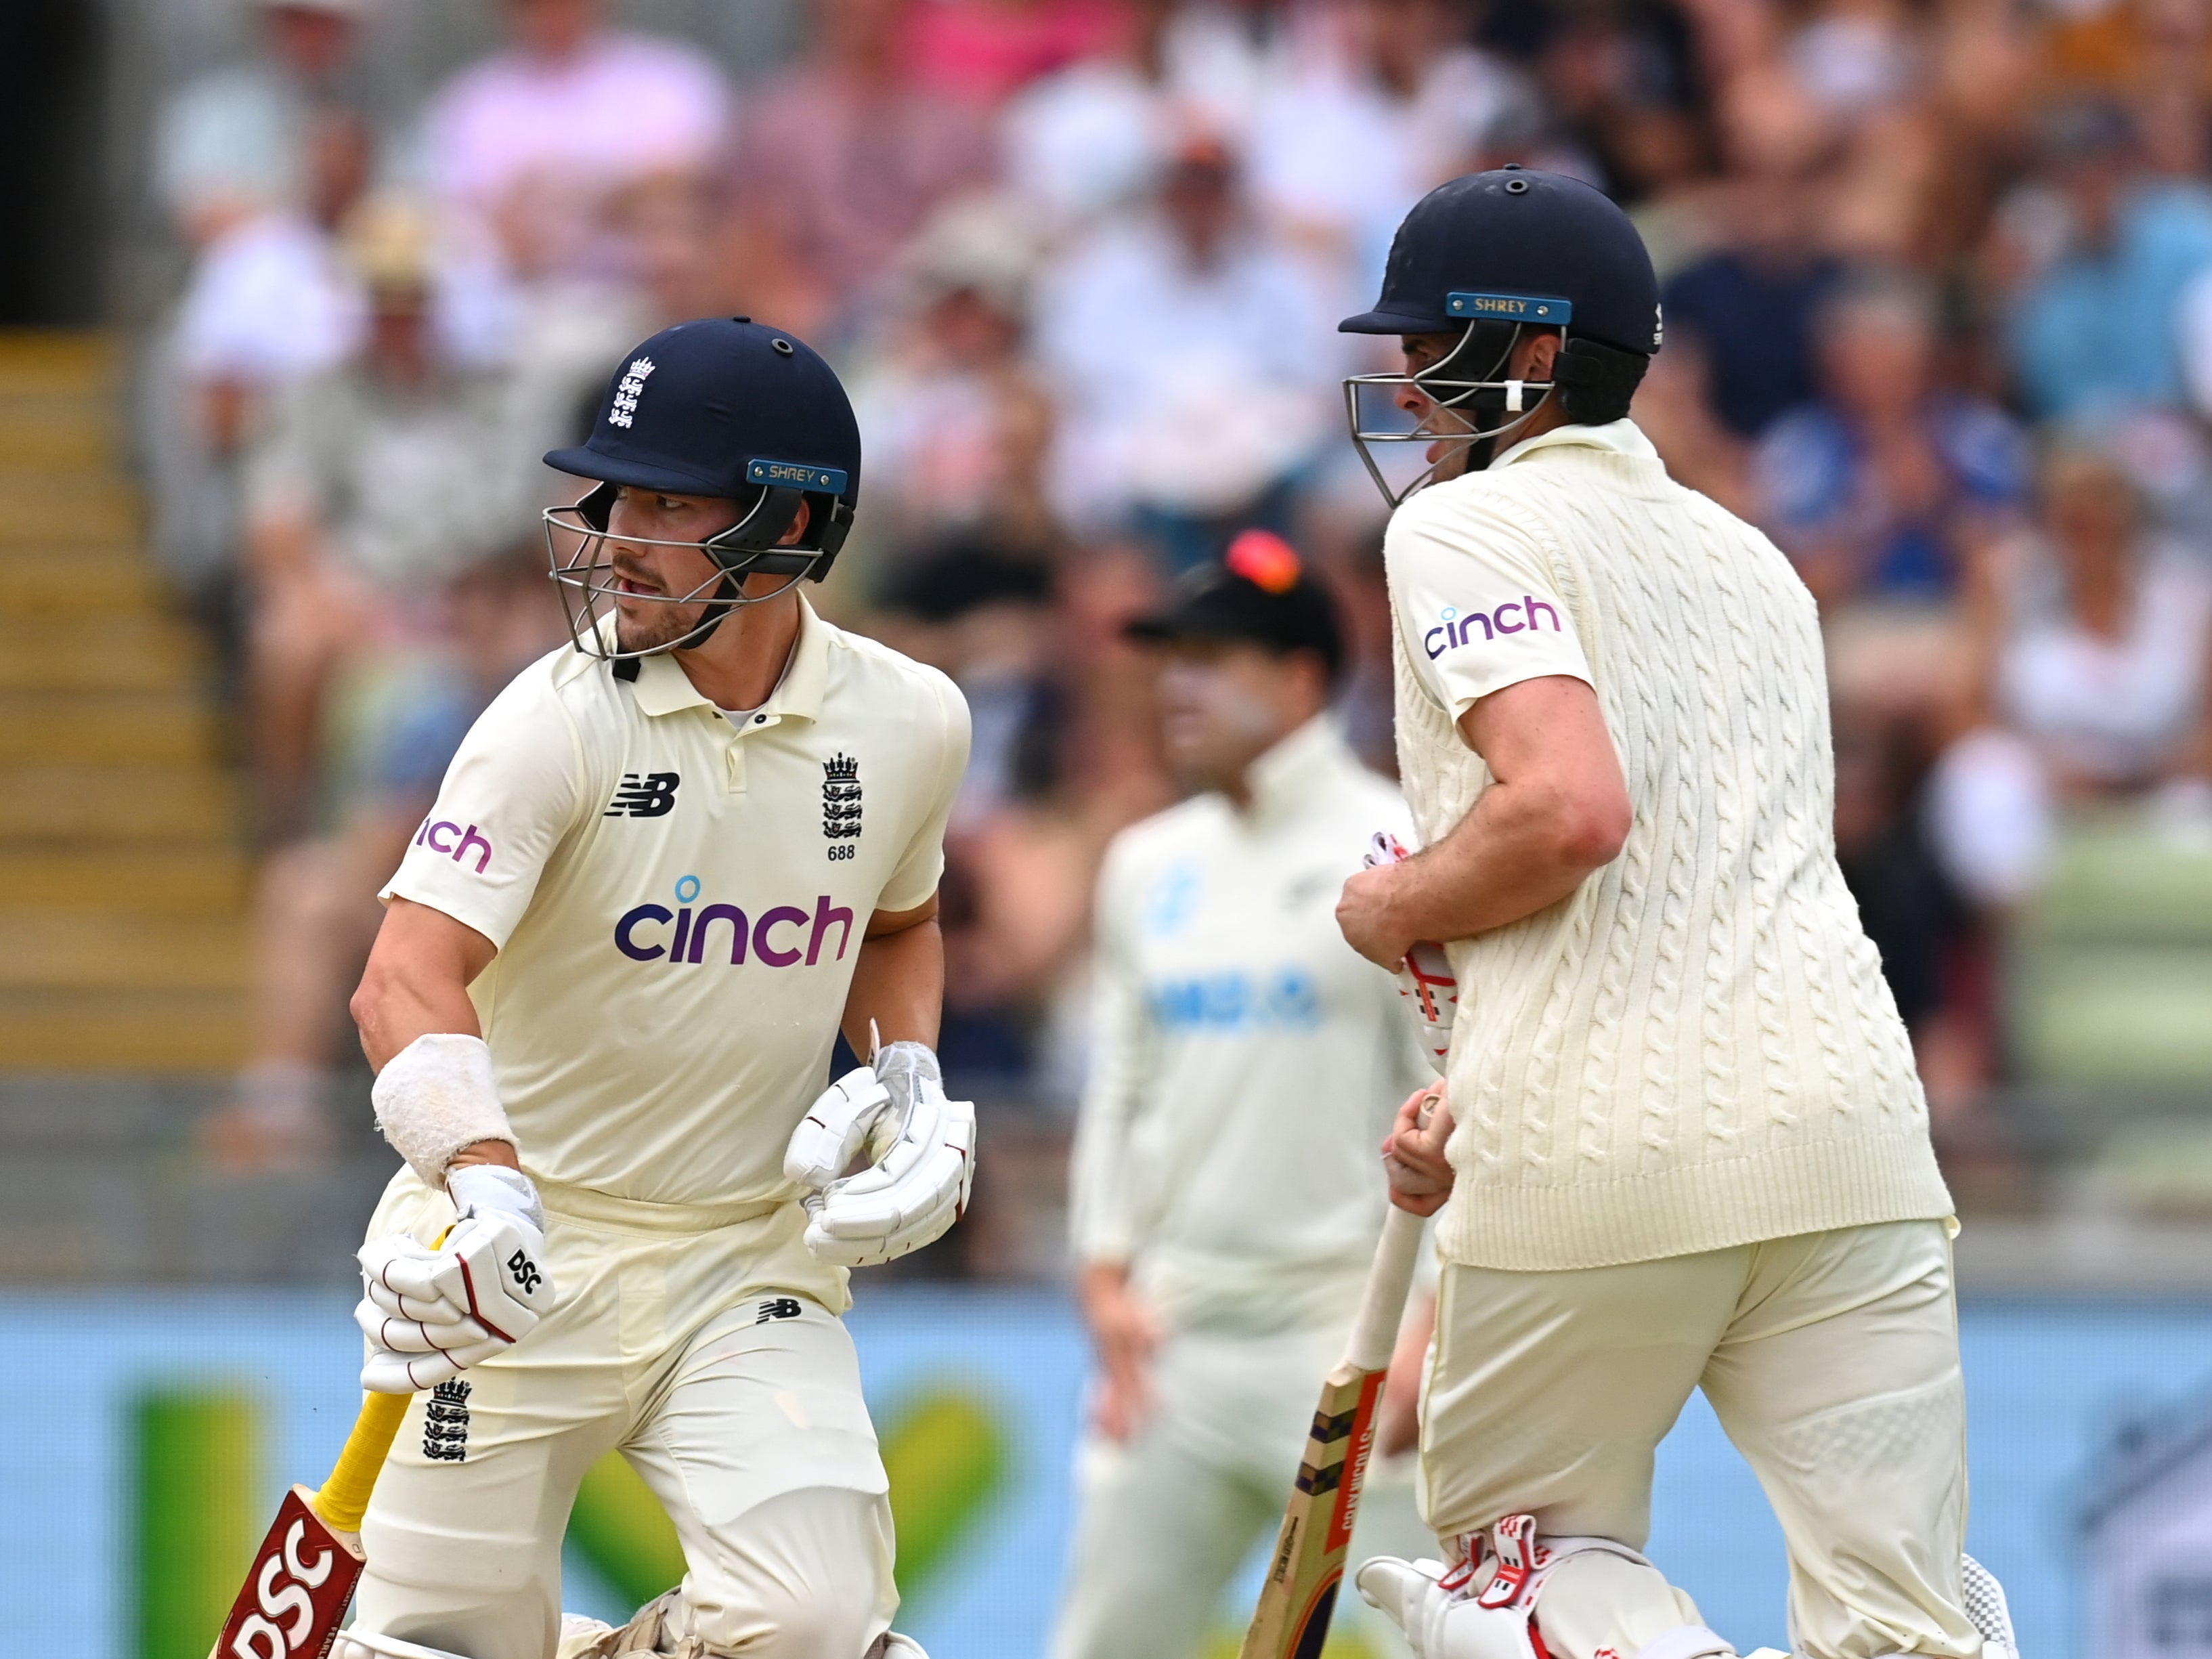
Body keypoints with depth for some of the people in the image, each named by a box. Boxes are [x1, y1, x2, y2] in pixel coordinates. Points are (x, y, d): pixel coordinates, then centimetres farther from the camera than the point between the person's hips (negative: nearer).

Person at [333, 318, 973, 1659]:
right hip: (526, 1246, -2)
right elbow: (409, 981, -27)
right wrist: (485, 1183, -45)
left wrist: (910, 1078, 2)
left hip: (752, 1260, 2)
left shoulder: (908, 726, -2)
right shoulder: (561, 720, -15)